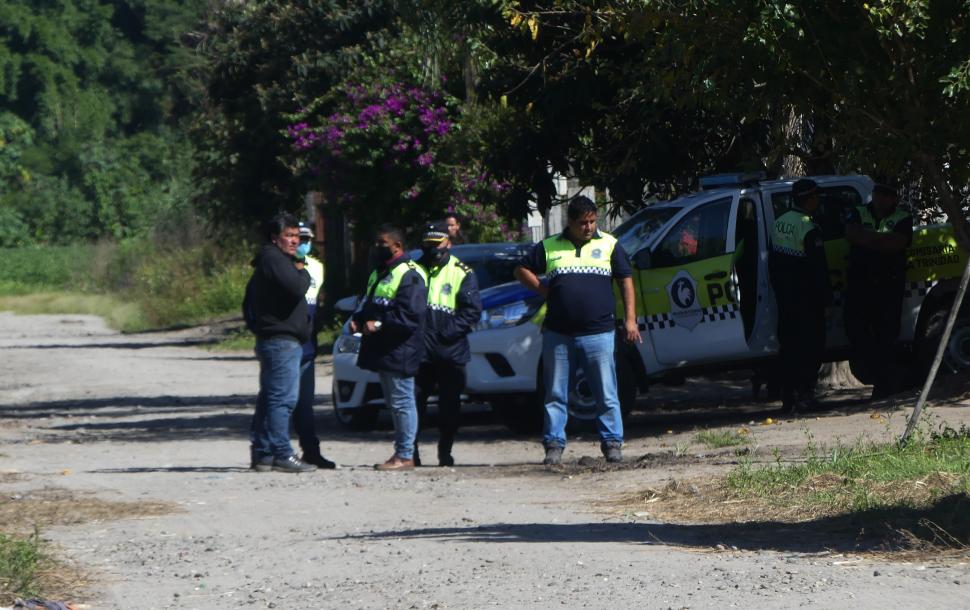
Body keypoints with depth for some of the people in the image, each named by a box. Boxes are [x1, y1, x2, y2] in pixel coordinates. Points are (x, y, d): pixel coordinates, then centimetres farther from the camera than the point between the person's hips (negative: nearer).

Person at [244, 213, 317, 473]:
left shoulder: (267, 261, 22)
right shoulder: (274, 259, -11)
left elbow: (248, 304, 28)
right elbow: (296, 288, -25)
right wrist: (303, 272, -6)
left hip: (270, 340, 11)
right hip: (282, 341, -11)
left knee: (269, 398, 12)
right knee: (283, 398, -12)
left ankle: (262, 453, 15)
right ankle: (281, 454, -15)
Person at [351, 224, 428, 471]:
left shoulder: (409, 275, -12)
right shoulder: (379, 273, 20)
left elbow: (410, 314, -21)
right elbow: (368, 306, 27)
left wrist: (379, 325, -23)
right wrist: (358, 320, 7)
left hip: (400, 352, -10)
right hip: (381, 350, 10)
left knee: (401, 402, -7)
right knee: (394, 403, 14)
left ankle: (405, 455, -5)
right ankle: (400, 452, 19)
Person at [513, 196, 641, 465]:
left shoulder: (608, 245, 8)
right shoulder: (549, 247, 9)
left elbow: (626, 281, 10)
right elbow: (522, 270, 17)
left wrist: (630, 319, 2)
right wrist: (545, 291, 2)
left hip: (598, 332, -1)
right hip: (558, 334, 1)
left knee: (607, 394, -1)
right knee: (556, 395, 3)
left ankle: (612, 443, 5)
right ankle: (554, 445, 7)